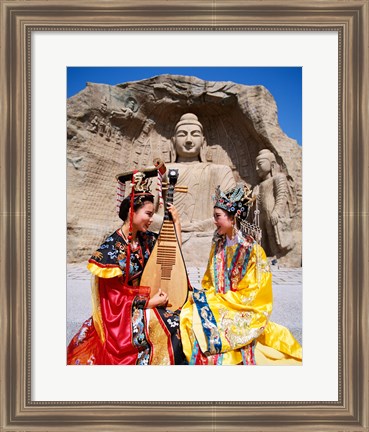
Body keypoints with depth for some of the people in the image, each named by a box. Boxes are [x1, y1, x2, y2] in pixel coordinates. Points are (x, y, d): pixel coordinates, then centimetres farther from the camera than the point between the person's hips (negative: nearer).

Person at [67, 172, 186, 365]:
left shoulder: (146, 239, 1)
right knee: (173, 326, -24)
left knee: (180, 319, -15)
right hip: (120, 313, -6)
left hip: (146, 299, 7)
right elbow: (113, 296, -13)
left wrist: (176, 223, 1)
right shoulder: (111, 248, -16)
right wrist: (150, 302, -17)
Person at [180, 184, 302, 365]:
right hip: (216, 306, 6)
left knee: (210, 329, -28)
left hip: (244, 313, -5)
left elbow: (249, 295, -11)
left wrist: (212, 300, -13)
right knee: (187, 319, -18)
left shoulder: (252, 250, -11)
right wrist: (204, 294, -6)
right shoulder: (218, 245, 8)